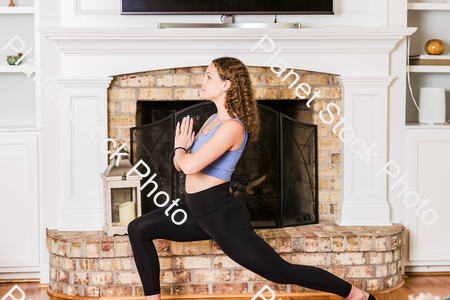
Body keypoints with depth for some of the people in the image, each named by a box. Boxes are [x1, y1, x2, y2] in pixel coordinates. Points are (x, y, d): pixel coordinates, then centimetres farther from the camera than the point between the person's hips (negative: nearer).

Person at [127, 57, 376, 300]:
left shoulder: (232, 127, -19)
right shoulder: (213, 120, 10)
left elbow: (190, 165, -31)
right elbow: (180, 165, 14)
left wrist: (180, 149, -8)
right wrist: (182, 149, -8)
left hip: (222, 216, -9)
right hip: (200, 212, 9)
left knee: (280, 271, -2)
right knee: (139, 229, 6)